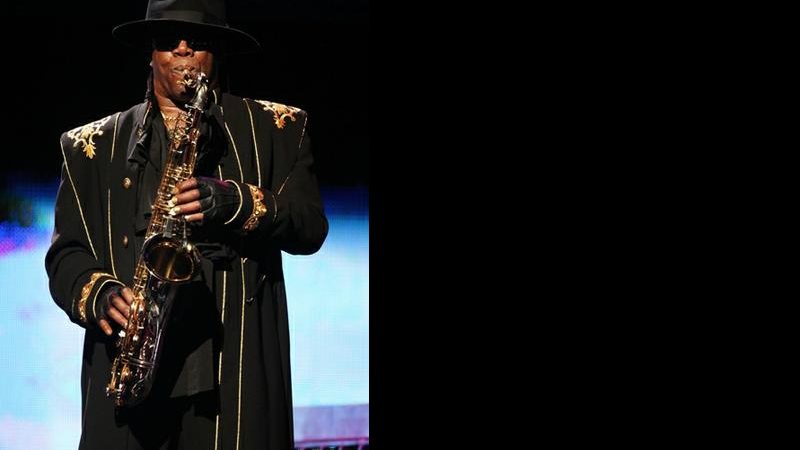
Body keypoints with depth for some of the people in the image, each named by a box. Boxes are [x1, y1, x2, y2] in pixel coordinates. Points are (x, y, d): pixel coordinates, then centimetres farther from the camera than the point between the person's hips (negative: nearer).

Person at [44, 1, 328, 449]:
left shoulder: (275, 128, 13)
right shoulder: (95, 146, 17)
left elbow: (311, 227, 3)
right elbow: (65, 255, 12)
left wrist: (235, 202, -14)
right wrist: (101, 294, -9)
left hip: (239, 365, -1)